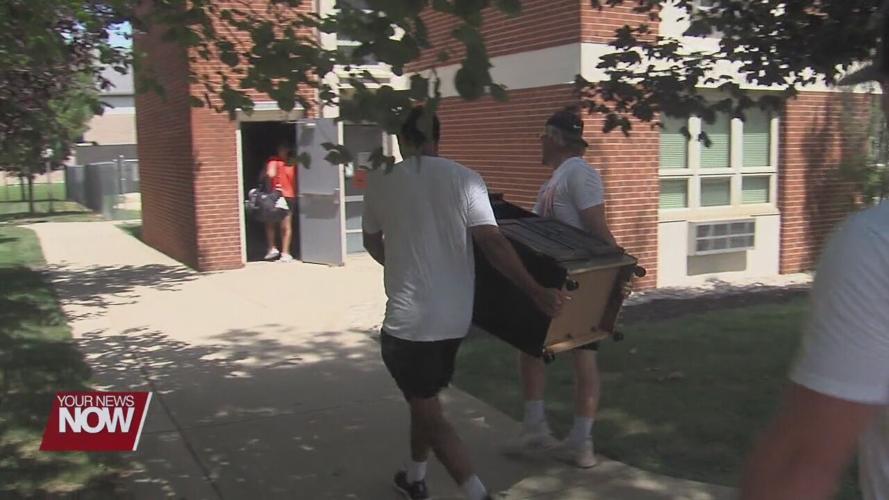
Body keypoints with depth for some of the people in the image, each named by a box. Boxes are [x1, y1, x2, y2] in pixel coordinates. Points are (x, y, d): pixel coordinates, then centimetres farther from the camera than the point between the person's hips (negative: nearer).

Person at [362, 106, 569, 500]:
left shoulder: (380, 181, -4)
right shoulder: (466, 179, -5)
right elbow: (494, 245, -14)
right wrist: (536, 292, -10)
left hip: (408, 318, -4)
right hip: (455, 317, 4)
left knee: (428, 410, 4)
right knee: (424, 399, 23)